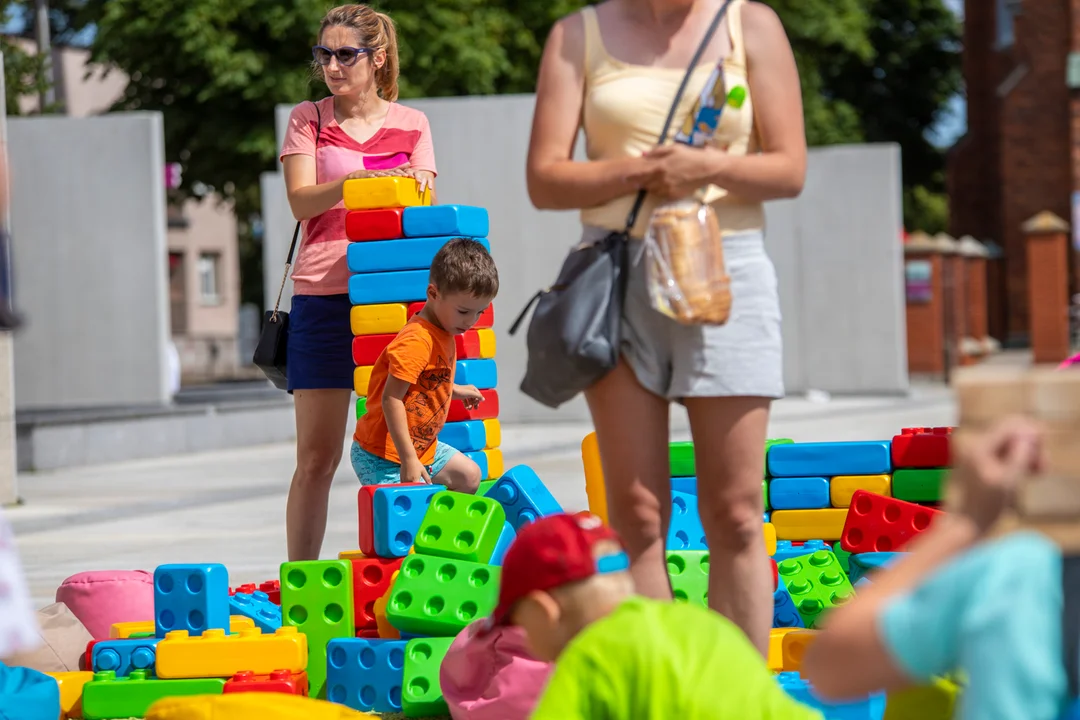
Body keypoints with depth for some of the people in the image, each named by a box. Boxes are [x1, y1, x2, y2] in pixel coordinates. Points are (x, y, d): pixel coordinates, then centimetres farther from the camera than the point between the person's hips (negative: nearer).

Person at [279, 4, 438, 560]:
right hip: (323, 295, -1)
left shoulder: (411, 124, 13)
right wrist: (352, 182, -22)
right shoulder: (308, 120, 9)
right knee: (317, 456, -1)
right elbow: (300, 201, -4)